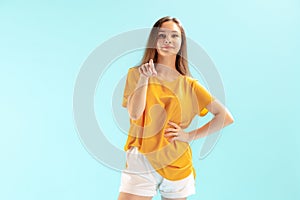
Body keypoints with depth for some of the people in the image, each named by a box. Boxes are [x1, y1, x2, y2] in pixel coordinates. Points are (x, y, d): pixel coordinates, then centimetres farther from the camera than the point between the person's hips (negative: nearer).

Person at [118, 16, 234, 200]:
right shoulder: (136, 74, 3)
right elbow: (134, 114, -11)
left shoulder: (189, 85, 3)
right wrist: (144, 78, -16)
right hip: (141, 162, -1)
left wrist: (190, 136, -5)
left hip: (177, 166, 2)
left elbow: (226, 117, 1)